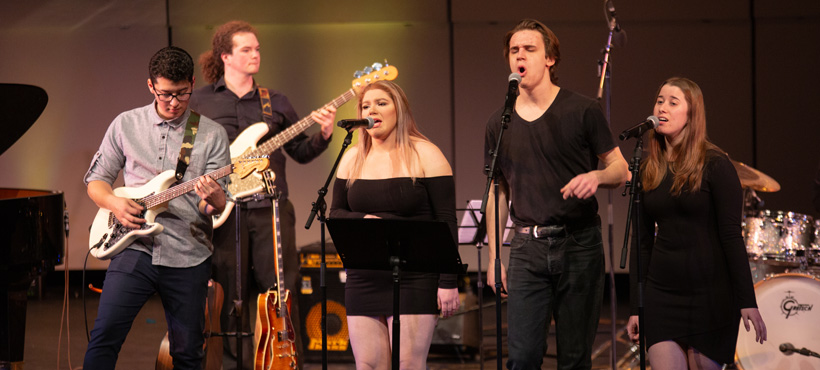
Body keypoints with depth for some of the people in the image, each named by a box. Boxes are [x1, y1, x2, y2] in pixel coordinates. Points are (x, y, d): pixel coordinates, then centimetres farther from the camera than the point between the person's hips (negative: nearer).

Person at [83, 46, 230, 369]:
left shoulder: (212, 134, 4)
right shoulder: (125, 125, 7)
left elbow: (219, 205, 1)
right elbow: (95, 179, 13)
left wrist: (213, 198, -23)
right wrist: (114, 203, -8)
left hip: (188, 257, 0)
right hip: (135, 248, 0)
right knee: (104, 335, -14)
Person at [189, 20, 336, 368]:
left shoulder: (276, 102, 13)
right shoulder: (200, 101, 7)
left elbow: (301, 152, 14)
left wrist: (323, 134, -4)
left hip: (270, 209, 1)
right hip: (224, 211, -1)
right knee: (231, 300, 3)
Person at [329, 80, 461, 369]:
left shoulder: (425, 155, -2)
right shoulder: (352, 159, 12)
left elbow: (447, 222, -5)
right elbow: (335, 213, 13)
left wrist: (448, 282, -11)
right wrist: (364, 221, -10)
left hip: (414, 280, -4)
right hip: (363, 279, 5)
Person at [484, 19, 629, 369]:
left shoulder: (582, 111, 0)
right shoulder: (499, 123, 9)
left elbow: (621, 169, 3)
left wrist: (596, 176, -20)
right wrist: (494, 258, 10)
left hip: (579, 244, -2)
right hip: (528, 248, 2)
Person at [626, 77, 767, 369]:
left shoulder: (714, 165, -7)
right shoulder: (648, 170, 8)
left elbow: (731, 236, -10)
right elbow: (642, 242, 11)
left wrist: (747, 301, -15)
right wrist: (635, 307, 8)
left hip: (710, 295, -4)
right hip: (661, 293, 4)